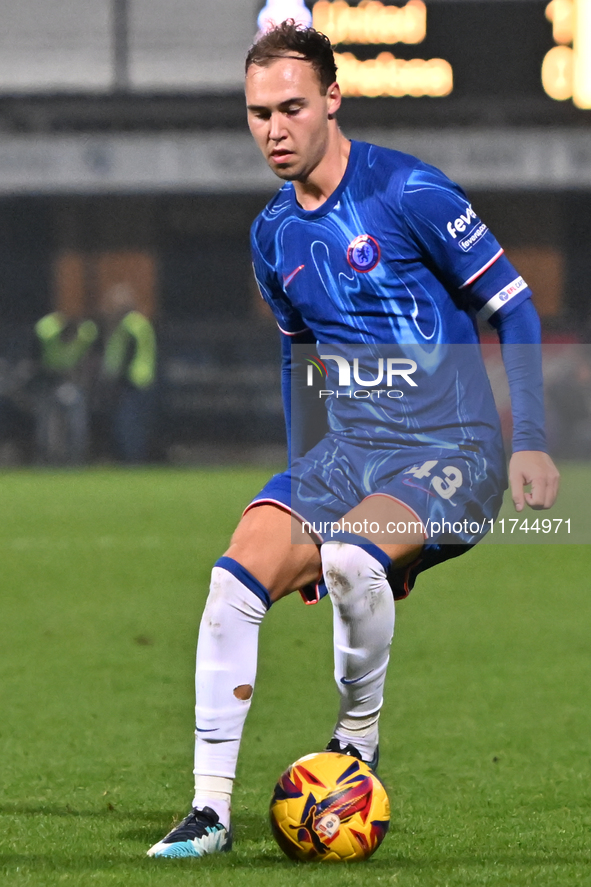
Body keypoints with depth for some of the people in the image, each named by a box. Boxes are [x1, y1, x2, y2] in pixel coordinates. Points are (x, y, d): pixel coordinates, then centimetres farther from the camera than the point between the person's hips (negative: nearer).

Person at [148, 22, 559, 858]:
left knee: (348, 558, -34)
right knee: (236, 575, -17)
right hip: (346, 452, 6)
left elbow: (515, 308, -6)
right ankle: (210, 806, -12)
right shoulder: (273, 234, 9)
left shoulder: (407, 192, -11)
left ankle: (360, 742, -8)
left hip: (451, 453, -6)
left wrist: (530, 442, -11)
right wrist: (300, 472, 22)